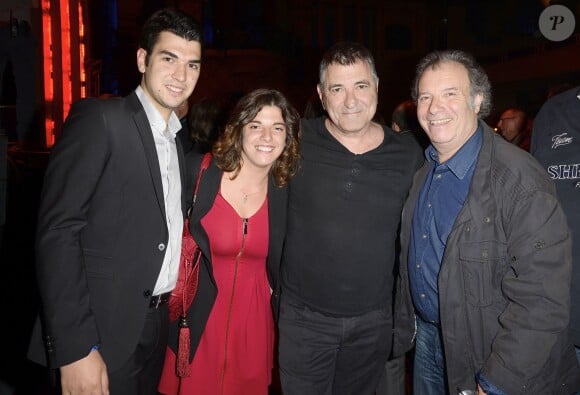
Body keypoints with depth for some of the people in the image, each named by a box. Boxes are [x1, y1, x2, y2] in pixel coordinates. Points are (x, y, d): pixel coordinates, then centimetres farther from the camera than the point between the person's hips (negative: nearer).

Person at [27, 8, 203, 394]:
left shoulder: (178, 140, 10)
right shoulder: (99, 117, -11)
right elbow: (57, 231, -17)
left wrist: (169, 312, 5)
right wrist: (76, 348, -20)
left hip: (157, 325, 7)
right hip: (104, 331, -6)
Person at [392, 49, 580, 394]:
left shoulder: (520, 180, -24)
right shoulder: (423, 171, 0)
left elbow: (542, 300, -25)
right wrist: (403, 329, 10)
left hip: (486, 353, -6)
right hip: (428, 338, 7)